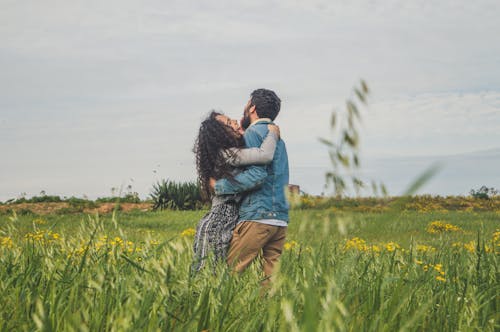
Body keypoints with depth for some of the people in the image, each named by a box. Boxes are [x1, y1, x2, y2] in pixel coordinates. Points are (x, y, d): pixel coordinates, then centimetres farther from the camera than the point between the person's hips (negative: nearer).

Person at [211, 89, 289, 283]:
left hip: (257, 217, -8)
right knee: (272, 277, 6)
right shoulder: (278, 137, 23)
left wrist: (220, 186, -10)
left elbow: (257, 174, -17)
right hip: (281, 219, 9)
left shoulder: (253, 132, -5)